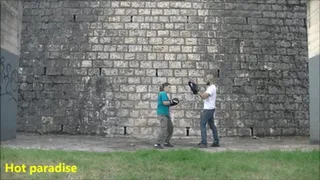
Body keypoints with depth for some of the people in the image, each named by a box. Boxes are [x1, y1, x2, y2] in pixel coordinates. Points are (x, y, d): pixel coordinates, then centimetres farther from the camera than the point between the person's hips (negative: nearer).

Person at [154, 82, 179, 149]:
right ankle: (157, 144, -11)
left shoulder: (162, 93, 19)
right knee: (164, 129, -14)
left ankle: (166, 142, 25)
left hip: (166, 113, 11)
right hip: (162, 113, -11)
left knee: (170, 128, 16)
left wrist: (171, 103, 6)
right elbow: (165, 102, -24)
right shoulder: (163, 93, -11)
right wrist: (172, 101, -10)